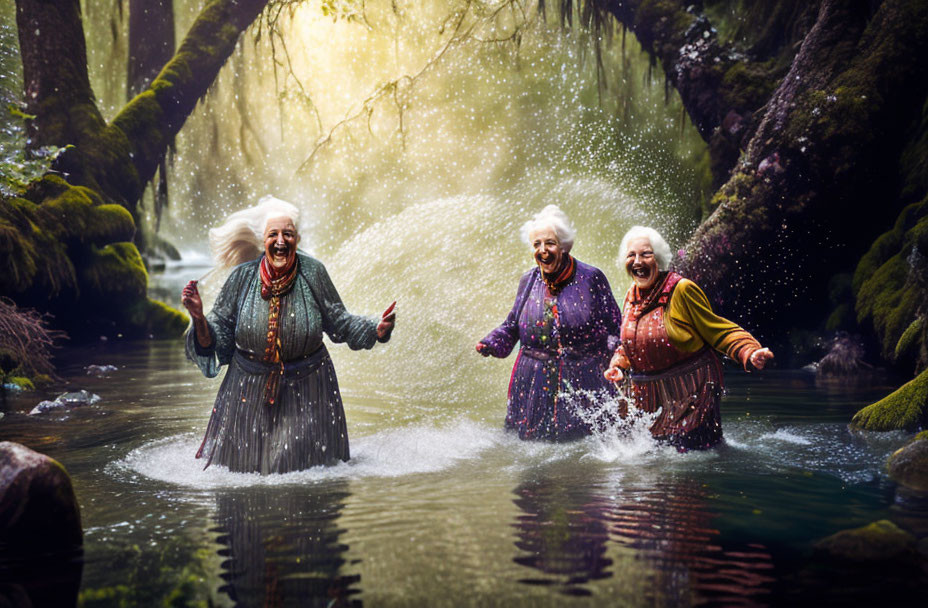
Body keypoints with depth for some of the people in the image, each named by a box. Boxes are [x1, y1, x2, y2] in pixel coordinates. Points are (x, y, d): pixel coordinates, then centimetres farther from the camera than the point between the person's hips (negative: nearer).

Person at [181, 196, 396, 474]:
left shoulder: (312, 272, -11)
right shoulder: (243, 277, -9)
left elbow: (339, 323, -1)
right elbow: (217, 335, -5)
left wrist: (377, 330, -17)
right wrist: (199, 318, -25)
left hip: (306, 388, -1)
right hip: (250, 386, 1)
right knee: (239, 465, 14)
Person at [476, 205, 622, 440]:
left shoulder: (591, 278, -3)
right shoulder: (529, 280, 8)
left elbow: (614, 328, 1)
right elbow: (512, 325, 18)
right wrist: (491, 343, 1)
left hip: (583, 384, -3)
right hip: (536, 384, 3)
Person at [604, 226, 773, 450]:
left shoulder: (681, 290, -14)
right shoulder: (632, 297, 6)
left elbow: (719, 331, -13)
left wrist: (749, 353, -28)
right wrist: (618, 364, 3)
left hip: (691, 394, -6)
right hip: (648, 396, 6)